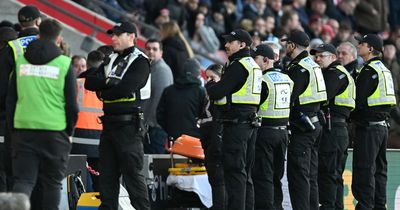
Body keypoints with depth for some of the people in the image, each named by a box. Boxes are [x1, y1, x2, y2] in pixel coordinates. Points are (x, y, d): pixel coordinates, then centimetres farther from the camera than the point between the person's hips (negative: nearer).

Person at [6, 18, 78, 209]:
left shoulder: (20, 61, 7)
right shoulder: (64, 63, -3)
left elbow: (10, 99, 10)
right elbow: (72, 103, -2)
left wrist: (12, 129, 18)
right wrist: (69, 132, 10)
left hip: (23, 129, 2)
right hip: (54, 130, -2)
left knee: (23, 181, 1)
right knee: (52, 184, 8)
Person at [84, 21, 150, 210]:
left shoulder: (140, 61, -6)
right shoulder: (111, 61, 17)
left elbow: (126, 87, -20)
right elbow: (89, 82, 6)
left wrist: (103, 92, -5)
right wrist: (108, 82, -11)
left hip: (129, 125, -8)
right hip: (109, 122, 8)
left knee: (132, 172, -8)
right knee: (106, 172, 9)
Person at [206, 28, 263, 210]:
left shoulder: (238, 66, -13)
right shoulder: (253, 65, 17)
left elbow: (217, 93, -18)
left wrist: (210, 86, 3)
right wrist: (217, 87, 10)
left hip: (235, 124, -10)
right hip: (250, 122, 10)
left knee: (234, 171, -9)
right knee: (245, 172, 14)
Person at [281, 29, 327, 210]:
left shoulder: (298, 68, -15)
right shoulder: (312, 65, 14)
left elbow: (288, 98, -19)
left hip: (301, 127, -10)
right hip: (315, 123, 10)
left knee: (298, 173, -8)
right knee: (311, 173, 13)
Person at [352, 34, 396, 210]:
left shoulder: (369, 71, -14)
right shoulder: (384, 70, 15)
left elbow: (359, 101, -17)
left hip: (368, 127, -9)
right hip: (382, 125, 9)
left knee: (364, 170, -7)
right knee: (379, 169, 13)